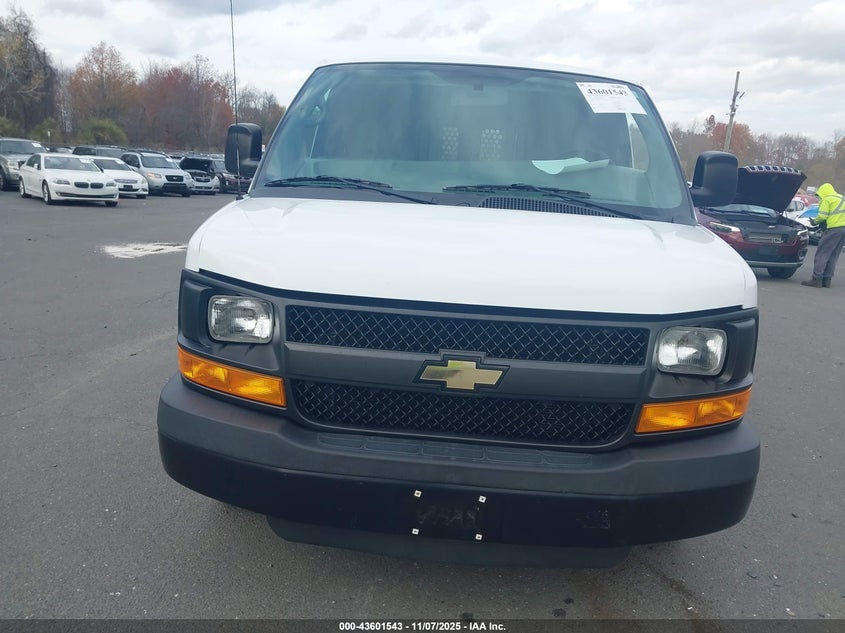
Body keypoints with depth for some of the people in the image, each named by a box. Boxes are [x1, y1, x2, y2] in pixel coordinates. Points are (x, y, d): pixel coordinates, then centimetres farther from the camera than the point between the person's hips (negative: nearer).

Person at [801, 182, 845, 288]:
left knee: (822, 254, -4)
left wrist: (814, 221, 8)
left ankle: (817, 279, -8)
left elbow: (822, 216, -11)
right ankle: (827, 280, 13)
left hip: (834, 228, -8)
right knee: (833, 256, 12)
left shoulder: (827, 200, -3)